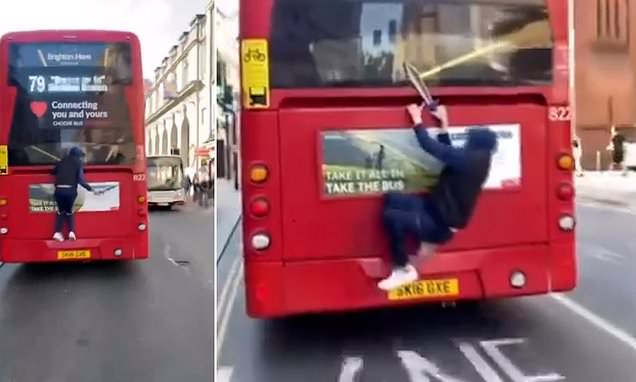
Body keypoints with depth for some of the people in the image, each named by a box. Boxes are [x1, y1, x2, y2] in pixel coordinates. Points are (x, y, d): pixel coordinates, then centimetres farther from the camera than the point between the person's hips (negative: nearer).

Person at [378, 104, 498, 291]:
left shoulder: (468, 159, -23)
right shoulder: (475, 161, 6)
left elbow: (431, 147, -21)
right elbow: (448, 153, 21)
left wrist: (417, 119, -7)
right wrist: (444, 123, 19)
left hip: (439, 224, -9)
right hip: (436, 212, 9)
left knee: (392, 217, -22)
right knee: (391, 198, 6)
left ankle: (403, 270, -7)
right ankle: (428, 240, 10)